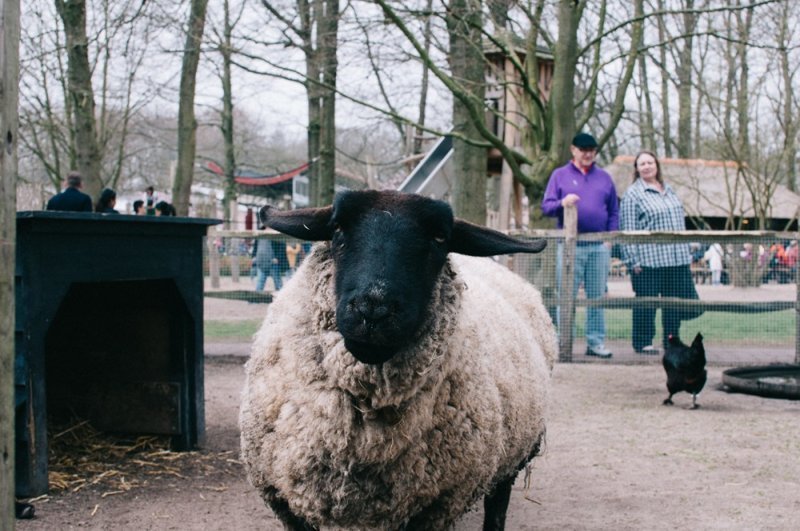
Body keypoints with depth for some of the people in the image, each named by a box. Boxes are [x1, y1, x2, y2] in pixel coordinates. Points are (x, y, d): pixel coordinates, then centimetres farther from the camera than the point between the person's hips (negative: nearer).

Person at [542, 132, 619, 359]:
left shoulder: (604, 177, 14)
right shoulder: (560, 175, 6)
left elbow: (614, 212, 14)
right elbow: (546, 207, 0)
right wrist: (562, 203, -19)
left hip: (599, 246, 3)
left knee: (597, 297, 5)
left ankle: (596, 342, 10)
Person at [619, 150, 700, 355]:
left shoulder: (669, 190, 17)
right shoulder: (633, 194, -4)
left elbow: (681, 222, 23)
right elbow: (628, 230, -9)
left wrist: (687, 253, 19)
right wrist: (634, 261, -14)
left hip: (677, 259, 6)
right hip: (648, 261, -6)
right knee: (646, 303, -1)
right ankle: (643, 342, 7)